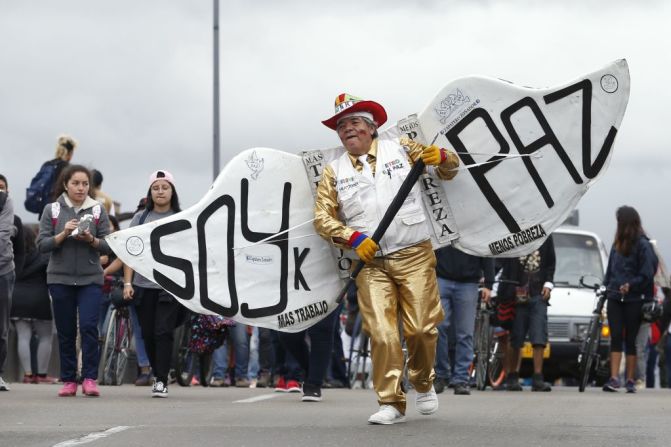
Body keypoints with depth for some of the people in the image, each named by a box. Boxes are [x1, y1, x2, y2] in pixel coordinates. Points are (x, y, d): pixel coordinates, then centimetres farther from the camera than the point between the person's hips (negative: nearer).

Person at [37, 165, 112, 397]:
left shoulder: (98, 210, 4)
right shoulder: (52, 210, 3)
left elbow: (108, 247, 1)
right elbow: (42, 245, -1)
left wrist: (91, 240, -18)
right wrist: (63, 234, -16)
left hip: (90, 279, -1)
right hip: (60, 279, 1)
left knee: (89, 326, -13)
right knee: (65, 332, 4)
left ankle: (90, 378, -9)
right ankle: (68, 381, 12)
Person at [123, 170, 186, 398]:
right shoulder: (140, 218, 10)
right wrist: (127, 282, 1)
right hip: (143, 285, 3)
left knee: (164, 332, -10)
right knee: (148, 334, 8)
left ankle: (161, 381, -10)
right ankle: (158, 375, 23)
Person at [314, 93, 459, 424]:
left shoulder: (401, 149, 8)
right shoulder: (334, 172, 11)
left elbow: (448, 170, 16)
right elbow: (322, 218, 6)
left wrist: (441, 158, -8)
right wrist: (354, 239, -9)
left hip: (414, 257, -1)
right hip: (371, 264, 1)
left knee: (421, 329, -4)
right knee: (381, 334, -10)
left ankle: (424, 383, 23)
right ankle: (391, 403, -2)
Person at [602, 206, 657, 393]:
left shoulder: (642, 245, -6)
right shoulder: (618, 244, 15)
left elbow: (647, 274, -10)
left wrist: (630, 285, -20)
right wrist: (607, 285, 8)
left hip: (633, 299, -5)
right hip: (615, 298, 5)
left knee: (630, 340, 0)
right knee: (616, 337, -4)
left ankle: (630, 381, 5)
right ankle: (614, 379, -11)